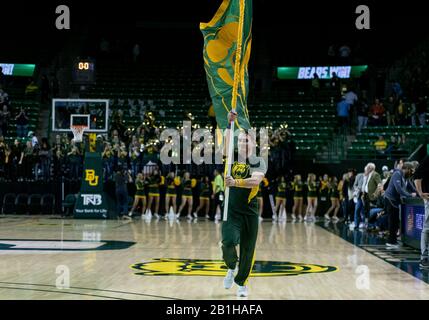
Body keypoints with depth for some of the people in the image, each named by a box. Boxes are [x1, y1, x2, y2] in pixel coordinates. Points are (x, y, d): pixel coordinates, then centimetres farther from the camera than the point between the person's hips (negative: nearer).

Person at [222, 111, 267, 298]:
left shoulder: (258, 162, -3)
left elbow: (255, 180, -21)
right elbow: (225, 145, -16)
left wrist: (236, 182, -37)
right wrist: (230, 124, -28)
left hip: (250, 212, 0)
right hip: (231, 210, 0)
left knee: (248, 250, 6)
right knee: (228, 243, -19)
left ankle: (241, 283, 26)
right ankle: (231, 268, 14)